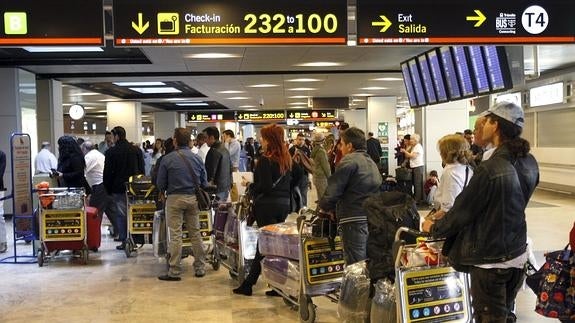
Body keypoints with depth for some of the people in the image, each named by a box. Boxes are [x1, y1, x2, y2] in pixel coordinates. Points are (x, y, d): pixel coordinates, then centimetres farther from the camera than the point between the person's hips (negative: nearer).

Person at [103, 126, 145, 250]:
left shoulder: (111, 152, -7)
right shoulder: (137, 150, 5)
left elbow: (107, 173, -5)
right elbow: (142, 169, 9)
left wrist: (108, 189, 3)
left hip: (119, 189, -3)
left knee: (121, 214, 3)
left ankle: (124, 241, 3)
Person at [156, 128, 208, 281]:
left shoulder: (167, 159, -8)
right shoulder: (197, 158, 3)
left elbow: (160, 184, -2)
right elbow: (204, 182, 8)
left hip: (175, 199, -4)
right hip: (193, 199, 4)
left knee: (175, 235, 0)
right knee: (195, 233, 11)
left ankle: (174, 272, 2)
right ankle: (200, 268, 18)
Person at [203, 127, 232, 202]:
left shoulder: (214, 151, -16)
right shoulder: (225, 150, 14)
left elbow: (211, 171, -19)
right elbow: (230, 169, 20)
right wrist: (229, 184, 24)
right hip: (226, 188, 10)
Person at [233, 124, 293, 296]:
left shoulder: (265, 159, -13)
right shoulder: (286, 158, 9)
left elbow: (264, 186, -17)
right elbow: (289, 182, 13)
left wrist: (249, 185, -2)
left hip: (268, 205, -7)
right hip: (284, 204, 7)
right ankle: (248, 284, 19)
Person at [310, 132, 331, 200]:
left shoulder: (314, 150, 8)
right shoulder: (321, 151, -18)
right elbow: (325, 166, -14)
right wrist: (330, 178, -5)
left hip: (316, 177, 9)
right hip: (322, 178, -9)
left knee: (320, 197, 14)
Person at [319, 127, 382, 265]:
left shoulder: (349, 161, -9)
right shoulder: (371, 162, 19)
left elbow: (333, 191, -13)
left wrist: (325, 207, 7)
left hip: (354, 220, -9)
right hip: (372, 219, 9)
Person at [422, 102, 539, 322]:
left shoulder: (490, 169, -25)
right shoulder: (529, 163, -1)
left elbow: (462, 211, -16)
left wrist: (434, 228, 1)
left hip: (490, 259, -7)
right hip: (517, 254, 7)